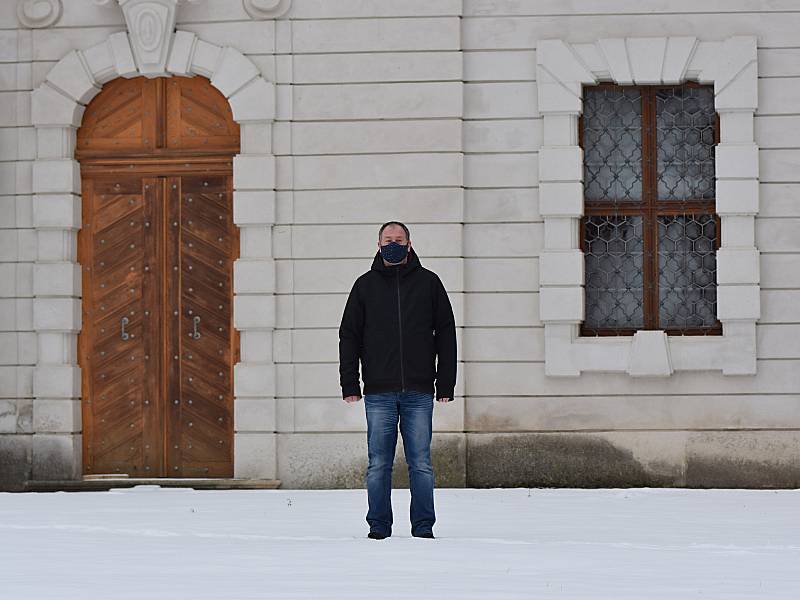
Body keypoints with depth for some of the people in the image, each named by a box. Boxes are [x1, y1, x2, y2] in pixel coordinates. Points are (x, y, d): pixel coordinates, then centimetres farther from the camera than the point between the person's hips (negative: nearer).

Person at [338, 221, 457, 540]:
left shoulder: (428, 283, 9)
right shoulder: (366, 285, 10)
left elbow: (446, 335, 10)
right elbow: (349, 336, 10)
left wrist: (445, 384, 3)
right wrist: (350, 384, 1)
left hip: (419, 393, 0)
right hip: (379, 392, 0)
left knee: (421, 463, 0)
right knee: (378, 465, 0)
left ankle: (423, 526, 6)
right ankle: (378, 526, 6)